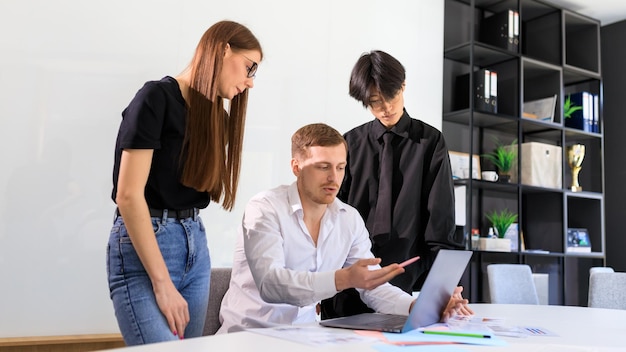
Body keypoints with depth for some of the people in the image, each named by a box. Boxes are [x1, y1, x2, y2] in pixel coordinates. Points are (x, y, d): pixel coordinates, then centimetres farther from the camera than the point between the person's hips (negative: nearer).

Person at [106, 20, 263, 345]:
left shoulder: (217, 116, 13)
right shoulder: (157, 98, -11)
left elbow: (202, 189, 10)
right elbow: (129, 195, -17)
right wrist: (162, 283, -18)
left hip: (195, 246, 8)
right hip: (144, 248, -7)